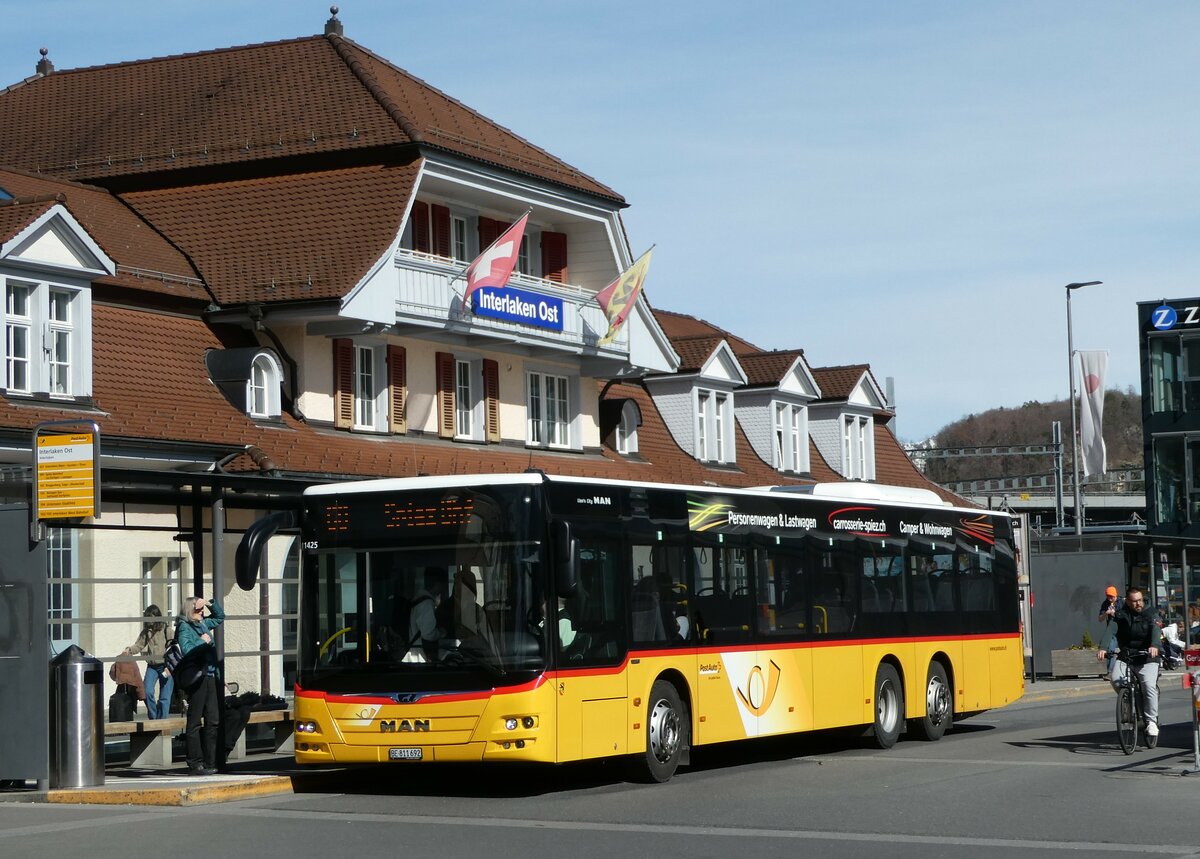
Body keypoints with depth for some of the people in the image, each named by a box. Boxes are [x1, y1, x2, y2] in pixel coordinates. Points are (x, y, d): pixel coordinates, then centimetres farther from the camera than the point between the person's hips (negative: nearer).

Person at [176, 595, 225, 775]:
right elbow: (186, 650, -21)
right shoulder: (184, 627, -6)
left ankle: (210, 762, 14)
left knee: (213, 721, 8)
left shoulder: (204, 624, 17)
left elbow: (220, 617, 35)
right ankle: (196, 764, -2)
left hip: (210, 677, 8)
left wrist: (211, 603, 20)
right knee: (195, 722, -4)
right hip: (197, 678, -8)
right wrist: (203, 641, -11)